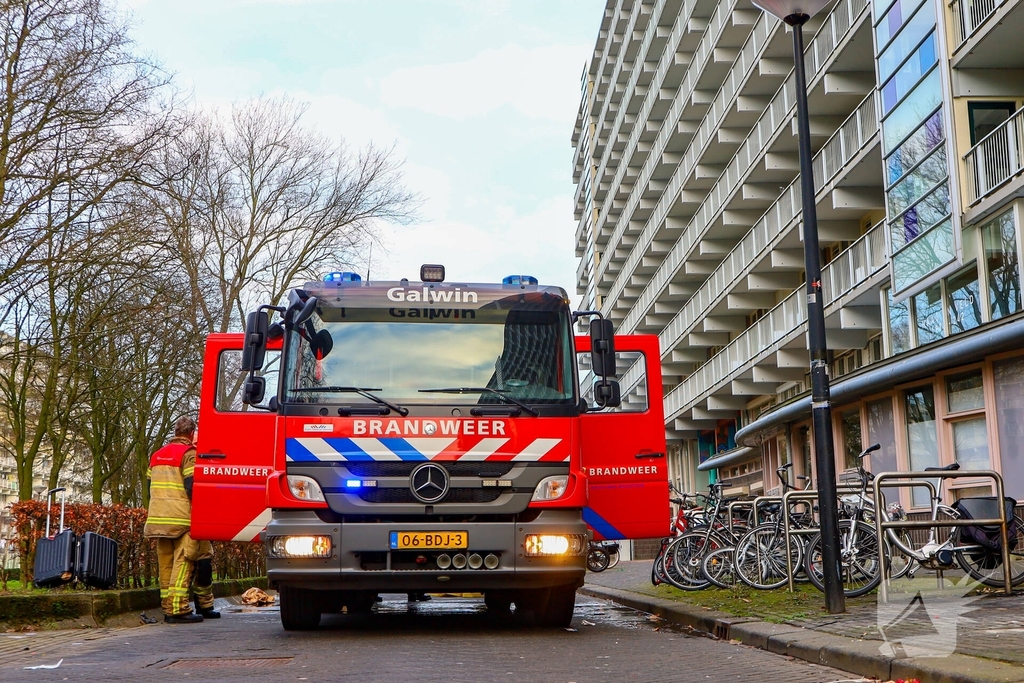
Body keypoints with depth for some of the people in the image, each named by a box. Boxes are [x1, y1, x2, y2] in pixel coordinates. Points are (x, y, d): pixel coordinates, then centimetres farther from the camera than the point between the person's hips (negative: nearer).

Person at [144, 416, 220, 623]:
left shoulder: (157, 455, 18)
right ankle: (178, 610, -13)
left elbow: (150, 487, 22)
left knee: (166, 565, 10)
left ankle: (168, 607, 11)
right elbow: (192, 487, -15)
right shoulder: (189, 453, -7)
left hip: (157, 519, 7)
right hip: (182, 519, -7)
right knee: (182, 563, -8)